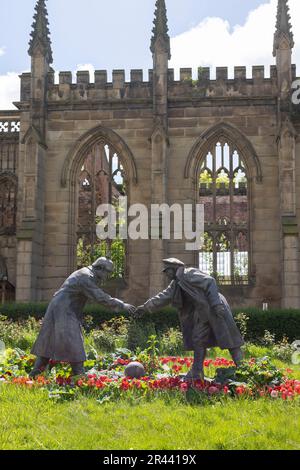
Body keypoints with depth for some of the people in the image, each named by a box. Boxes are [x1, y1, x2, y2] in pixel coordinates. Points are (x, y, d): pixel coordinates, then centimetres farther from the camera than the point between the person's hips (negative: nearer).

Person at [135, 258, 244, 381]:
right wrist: (145, 307, 19)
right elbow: (164, 297, 20)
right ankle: (196, 373, 18)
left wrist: (215, 303, -29)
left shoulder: (190, 274, -14)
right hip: (203, 312, 9)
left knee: (228, 338, -5)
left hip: (216, 309, -9)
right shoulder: (176, 284, 13)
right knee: (198, 340, 11)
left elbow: (210, 282, -22)